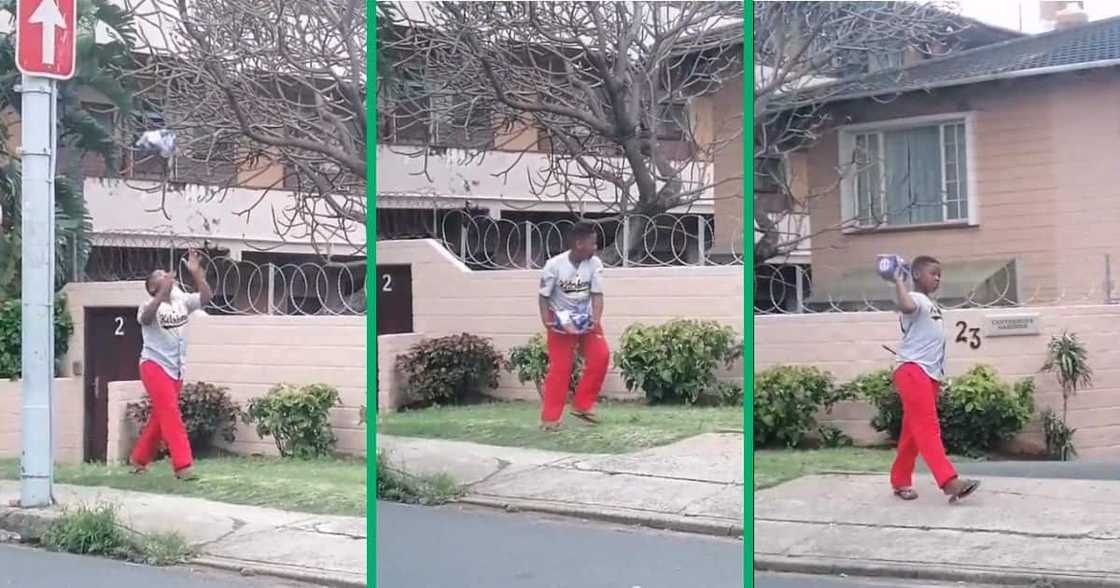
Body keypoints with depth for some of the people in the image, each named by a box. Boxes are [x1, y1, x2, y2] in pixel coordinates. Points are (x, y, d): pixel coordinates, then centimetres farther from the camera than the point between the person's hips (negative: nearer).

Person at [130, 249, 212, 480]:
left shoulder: (181, 301, 6)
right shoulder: (150, 306, -12)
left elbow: (206, 297, -6)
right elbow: (145, 317, -35)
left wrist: (196, 272, -18)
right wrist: (163, 292, -47)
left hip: (175, 369, 7)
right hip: (155, 365, -7)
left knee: (160, 417, 14)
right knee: (170, 413, -15)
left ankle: (139, 458, 29)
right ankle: (182, 465, -18)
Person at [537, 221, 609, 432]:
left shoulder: (595, 264, -13)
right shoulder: (554, 265, -20)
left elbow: (597, 294, -13)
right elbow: (543, 296, -12)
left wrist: (596, 319, -29)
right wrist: (548, 322, -24)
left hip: (586, 319, 3)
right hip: (561, 322, -3)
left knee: (601, 356, -13)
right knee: (559, 367, -7)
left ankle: (582, 406, 0)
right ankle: (550, 417, 2)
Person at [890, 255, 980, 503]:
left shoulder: (931, 303, 23)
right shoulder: (915, 299, -8)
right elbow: (906, 307, -36)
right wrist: (899, 281, -27)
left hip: (931, 374, 10)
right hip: (914, 371, -10)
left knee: (914, 431, 11)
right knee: (928, 427, -17)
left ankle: (900, 482, 17)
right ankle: (949, 481, -28)